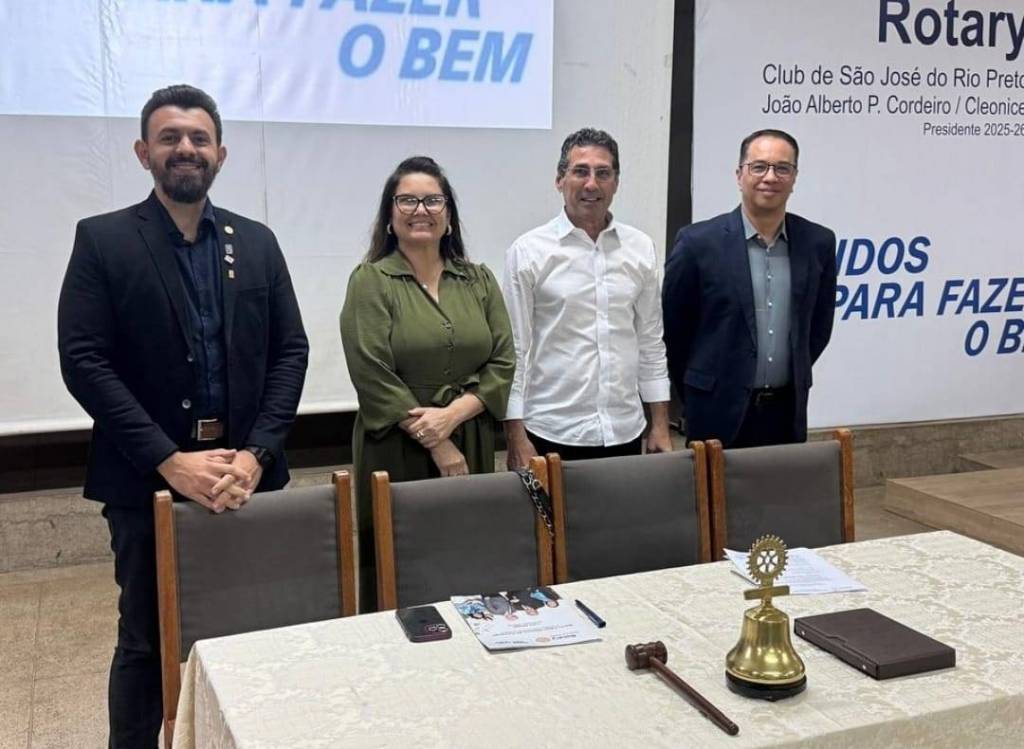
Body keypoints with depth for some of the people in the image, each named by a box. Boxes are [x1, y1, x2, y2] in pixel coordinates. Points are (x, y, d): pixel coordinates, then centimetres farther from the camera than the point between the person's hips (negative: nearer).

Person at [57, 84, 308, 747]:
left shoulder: (257, 242, 9)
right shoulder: (103, 240, -1)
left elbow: (291, 351, 5)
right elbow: (84, 362, -8)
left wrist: (255, 454, -9)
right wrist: (171, 462, -15)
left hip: (246, 473, 3)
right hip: (148, 480, -2)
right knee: (147, 644, 8)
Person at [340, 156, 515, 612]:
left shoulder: (479, 280, 9)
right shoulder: (370, 281, -3)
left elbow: (503, 363, 4)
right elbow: (374, 377, -10)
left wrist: (452, 415, -12)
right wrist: (438, 447, -12)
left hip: (472, 446, 4)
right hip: (396, 452, -3)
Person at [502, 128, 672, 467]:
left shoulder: (640, 248, 5)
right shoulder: (528, 251, -4)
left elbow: (651, 341, 10)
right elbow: (513, 350, -4)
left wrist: (660, 426, 8)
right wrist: (516, 439, -8)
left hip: (625, 433, 3)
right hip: (552, 435, -3)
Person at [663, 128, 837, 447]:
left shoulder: (818, 242, 2)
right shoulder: (698, 242, -9)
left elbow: (819, 325, 14)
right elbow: (673, 327, -1)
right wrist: (696, 393, 7)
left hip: (788, 411, 3)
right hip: (719, 413, -3)